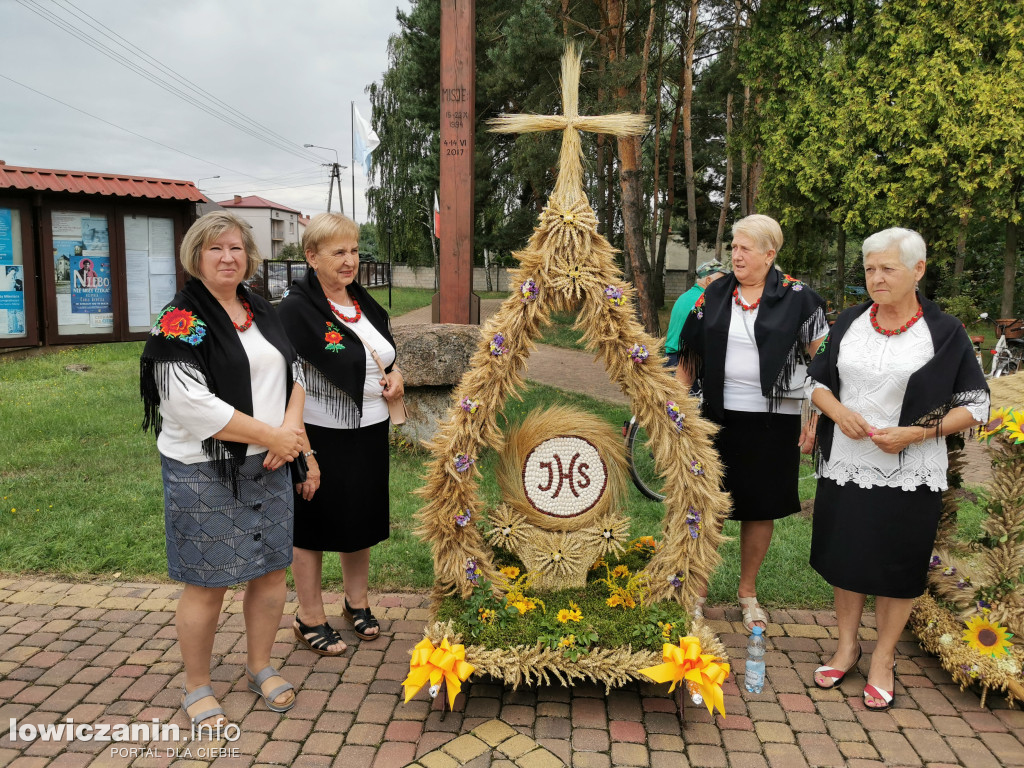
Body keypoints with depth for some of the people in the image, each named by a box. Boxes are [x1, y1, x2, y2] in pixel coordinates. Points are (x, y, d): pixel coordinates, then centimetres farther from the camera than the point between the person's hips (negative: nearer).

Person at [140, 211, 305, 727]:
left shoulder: (261, 311, 11)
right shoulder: (181, 317, -11)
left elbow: (293, 371, 13)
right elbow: (191, 404, -21)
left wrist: (292, 425, -7)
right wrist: (270, 435, -18)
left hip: (266, 467, 6)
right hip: (205, 472, -6)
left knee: (271, 570, 13)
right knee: (207, 584, 5)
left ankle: (260, 667, 34)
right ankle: (196, 689, 27)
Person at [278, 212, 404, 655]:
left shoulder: (364, 303, 7)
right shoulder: (296, 309, -15)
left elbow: (388, 355, 23)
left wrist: (396, 376, -1)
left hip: (369, 433, 7)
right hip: (321, 437, -7)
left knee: (360, 521, 19)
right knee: (313, 528, 8)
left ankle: (357, 602, 39)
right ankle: (310, 619, 26)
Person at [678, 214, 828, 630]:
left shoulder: (797, 298, -3)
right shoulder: (714, 295, 5)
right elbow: (690, 356, 10)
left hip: (774, 420, -1)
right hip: (719, 416, 2)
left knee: (762, 509, 10)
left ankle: (747, 591, 30)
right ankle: (698, 588, 25)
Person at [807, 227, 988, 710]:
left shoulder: (944, 333, -7)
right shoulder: (849, 322, 3)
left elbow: (976, 405, -4)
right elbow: (817, 381, 9)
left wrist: (917, 432, -17)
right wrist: (838, 412, -12)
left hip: (908, 476, -3)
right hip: (844, 467, 3)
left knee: (897, 567, 10)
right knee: (845, 558, 14)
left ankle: (883, 658, 31)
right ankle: (847, 646, 35)